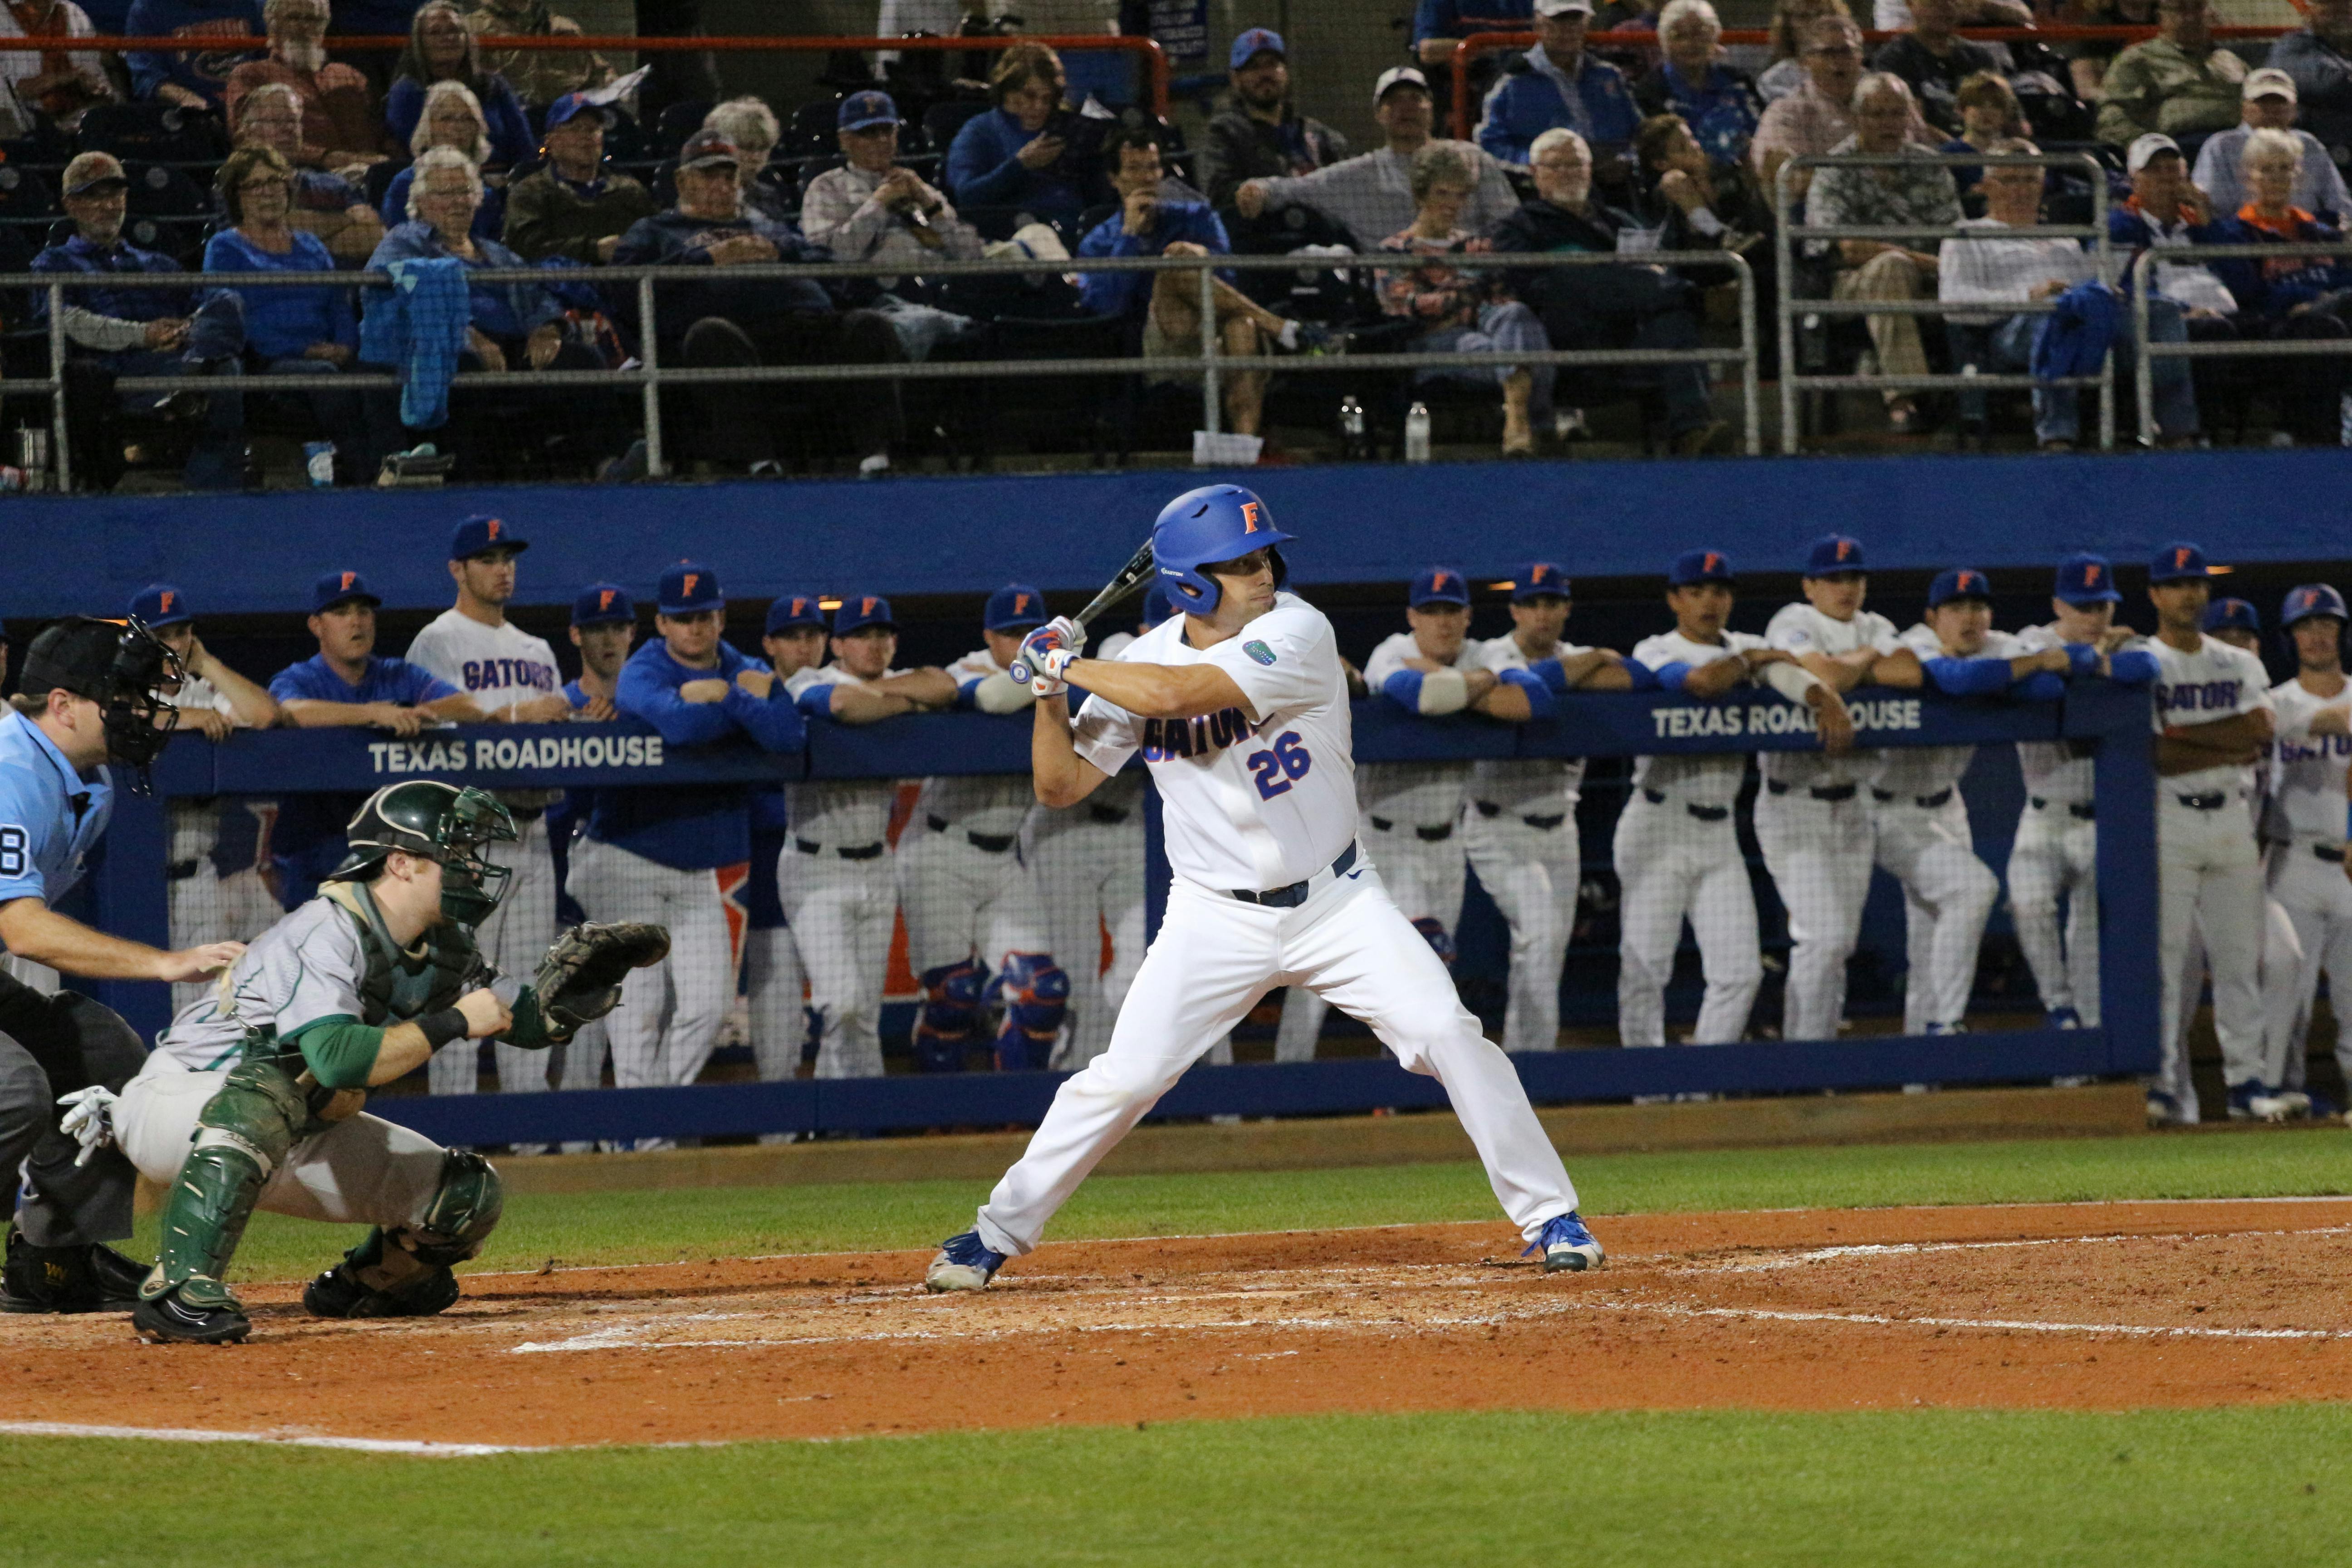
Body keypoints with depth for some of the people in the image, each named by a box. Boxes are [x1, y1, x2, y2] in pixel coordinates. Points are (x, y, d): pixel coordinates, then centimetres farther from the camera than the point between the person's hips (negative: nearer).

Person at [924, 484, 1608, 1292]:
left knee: (1448, 1034, -14)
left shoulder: (1296, 633, -17)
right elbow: (1060, 785, 3)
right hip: (1216, 916, 2)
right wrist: (1052, 690, -12)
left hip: (1335, 901, -2)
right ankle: (996, 1233, 10)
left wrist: (1070, 664, -17)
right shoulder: (1141, 662, -4)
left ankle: (1550, 1218, -3)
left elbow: (1178, 694, -31)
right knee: (1122, 1079, -5)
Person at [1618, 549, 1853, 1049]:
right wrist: (1757, 659, -6)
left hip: (1719, 833, 5)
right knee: (1645, 965, -4)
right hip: (1660, 825, -5)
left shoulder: (1744, 649, 12)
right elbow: (1703, 681, -24)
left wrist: (1828, 703, -28)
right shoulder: (1655, 652, -4)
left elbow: (1794, 677, -6)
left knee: (1740, 971, 0)